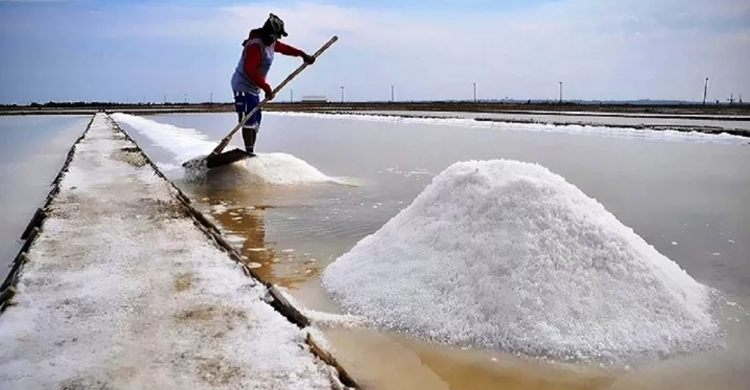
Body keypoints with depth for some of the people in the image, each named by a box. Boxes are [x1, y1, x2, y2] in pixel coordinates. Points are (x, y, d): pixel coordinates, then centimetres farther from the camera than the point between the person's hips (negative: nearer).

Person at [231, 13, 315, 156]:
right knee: (249, 120, -14)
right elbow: (251, 71, -29)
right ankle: (248, 151, -13)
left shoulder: (271, 42, 6)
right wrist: (266, 88, -28)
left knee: (256, 120, 9)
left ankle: (251, 150, 15)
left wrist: (302, 54, 21)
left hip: (254, 88, 10)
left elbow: (284, 48, 25)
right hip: (243, 85, -10)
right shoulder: (255, 45, -23)